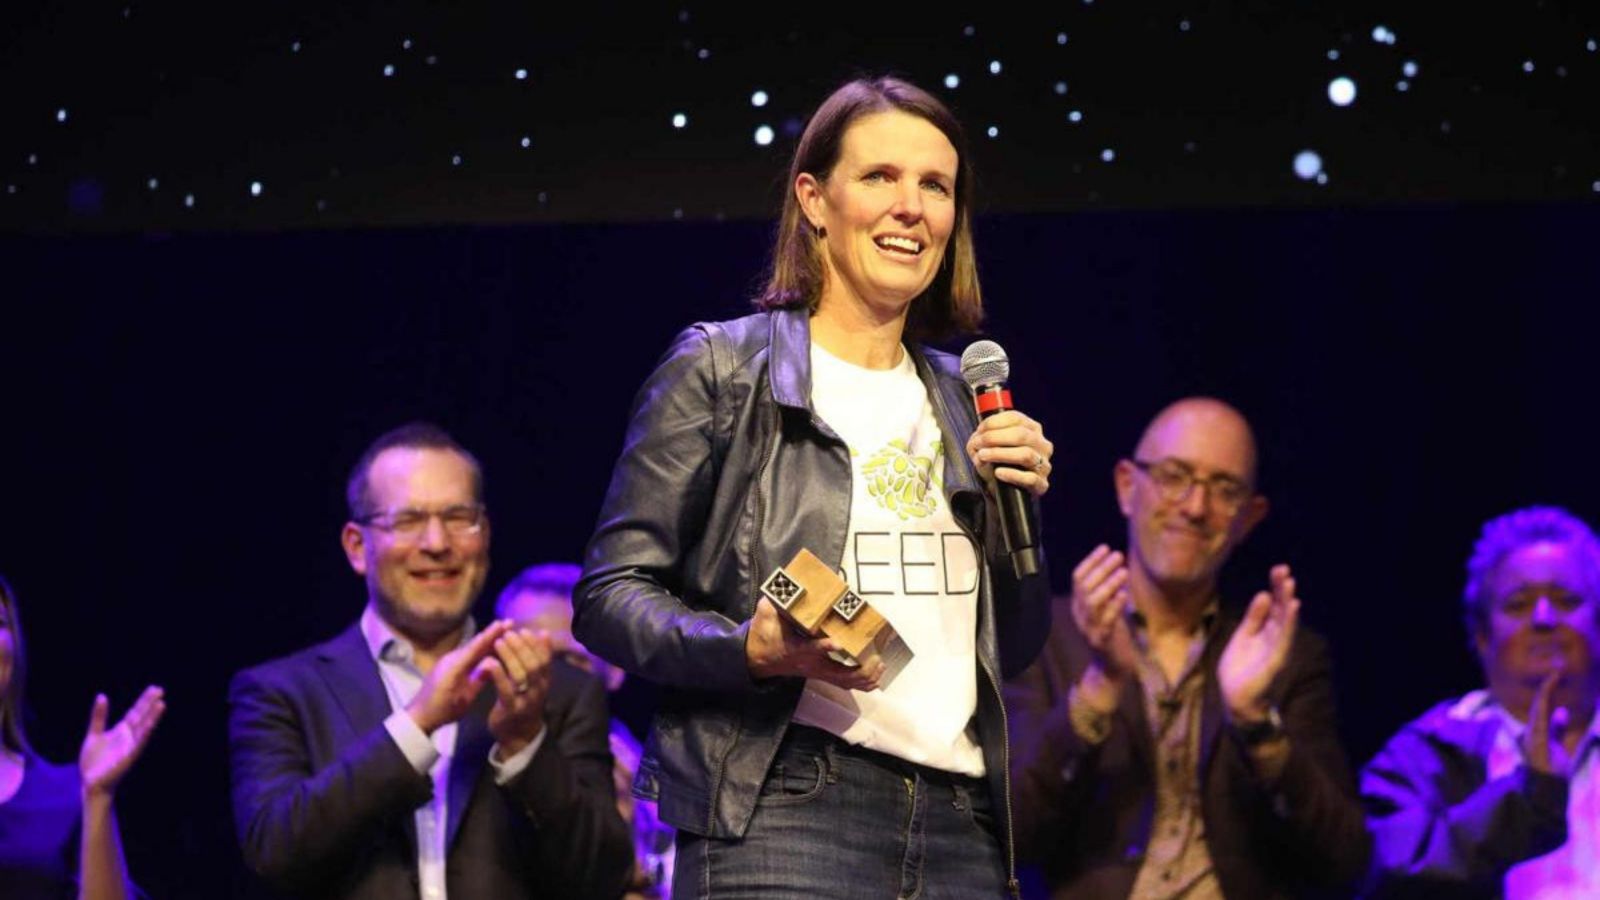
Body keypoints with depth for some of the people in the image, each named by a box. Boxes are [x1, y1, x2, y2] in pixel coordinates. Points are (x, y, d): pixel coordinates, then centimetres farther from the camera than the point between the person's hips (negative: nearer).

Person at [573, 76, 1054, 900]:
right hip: (783, 809, -5)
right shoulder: (720, 368, 3)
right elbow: (608, 593, -1)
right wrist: (752, 650, -18)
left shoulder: (963, 402, 19)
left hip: (961, 828, 5)